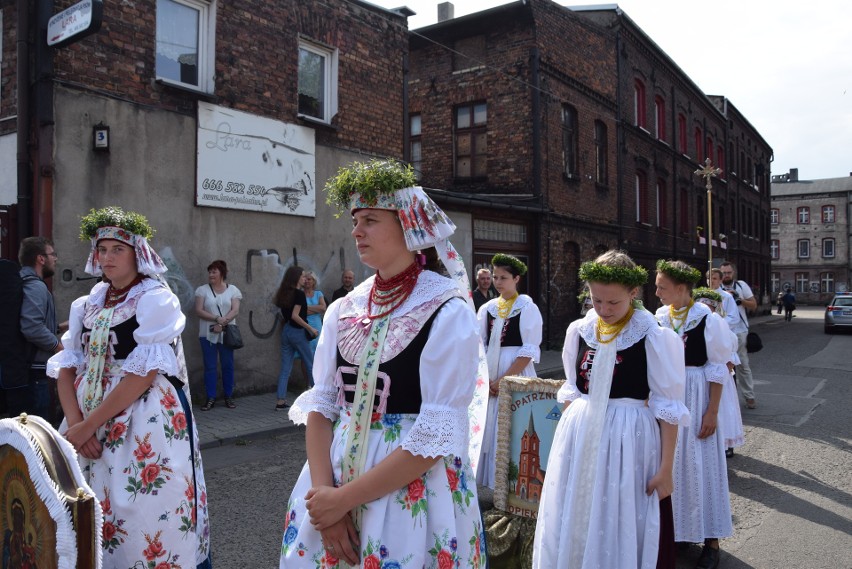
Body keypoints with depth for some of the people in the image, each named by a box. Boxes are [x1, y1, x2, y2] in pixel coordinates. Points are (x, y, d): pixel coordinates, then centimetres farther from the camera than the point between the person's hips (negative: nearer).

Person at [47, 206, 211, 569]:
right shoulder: (90, 303, 10)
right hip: (88, 426, 6)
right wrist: (75, 422, -9)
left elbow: (144, 374, -15)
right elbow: (66, 366, 7)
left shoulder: (155, 299, -8)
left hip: (145, 425, -6)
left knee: (142, 517, -2)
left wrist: (87, 425, -15)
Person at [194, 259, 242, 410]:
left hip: (226, 334, 0)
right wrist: (217, 318, -18)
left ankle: (229, 397, 16)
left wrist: (222, 324, -18)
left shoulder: (232, 290, 4)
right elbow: (198, 311, -6)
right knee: (210, 366, 3)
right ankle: (211, 398, 10)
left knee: (227, 365, 5)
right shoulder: (202, 290, 2)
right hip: (208, 334, 0)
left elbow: (235, 311, -5)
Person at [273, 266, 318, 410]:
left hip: (286, 331, 7)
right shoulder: (299, 294, -13)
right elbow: (295, 316, -19)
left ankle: (280, 401, 3)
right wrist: (310, 328, -15)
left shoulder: (284, 294, 9)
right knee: (311, 365, 8)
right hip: (297, 332, -7)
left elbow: (285, 314, 13)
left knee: (285, 367, 6)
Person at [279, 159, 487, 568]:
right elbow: (320, 404, 1)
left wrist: (345, 497, -16)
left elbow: (436, 435, -18)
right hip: (333, 472, 5)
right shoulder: (344, 309, 2)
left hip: (414, 486, -5)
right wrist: (324, 491, -12)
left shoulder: (448, 313, -14)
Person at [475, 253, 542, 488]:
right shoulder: (487, 308, 8)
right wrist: (484, 378, -5)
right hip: (489, 375, 4)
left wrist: (504, 379, -14)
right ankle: (490, 479, 20)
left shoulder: (527, 308, -5)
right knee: (488, 426, 7)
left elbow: (529, 351, -10)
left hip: (516, 373, -4)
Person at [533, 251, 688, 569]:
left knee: (623, 529, 7)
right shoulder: (579, 331, 2)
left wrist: (666, 468, -8)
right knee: (574, 523, 15)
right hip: (580, 437, 5)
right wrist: (566, 433, 13)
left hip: (629, 438, -4)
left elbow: (668, 409, -8)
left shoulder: (654, 337, -11)